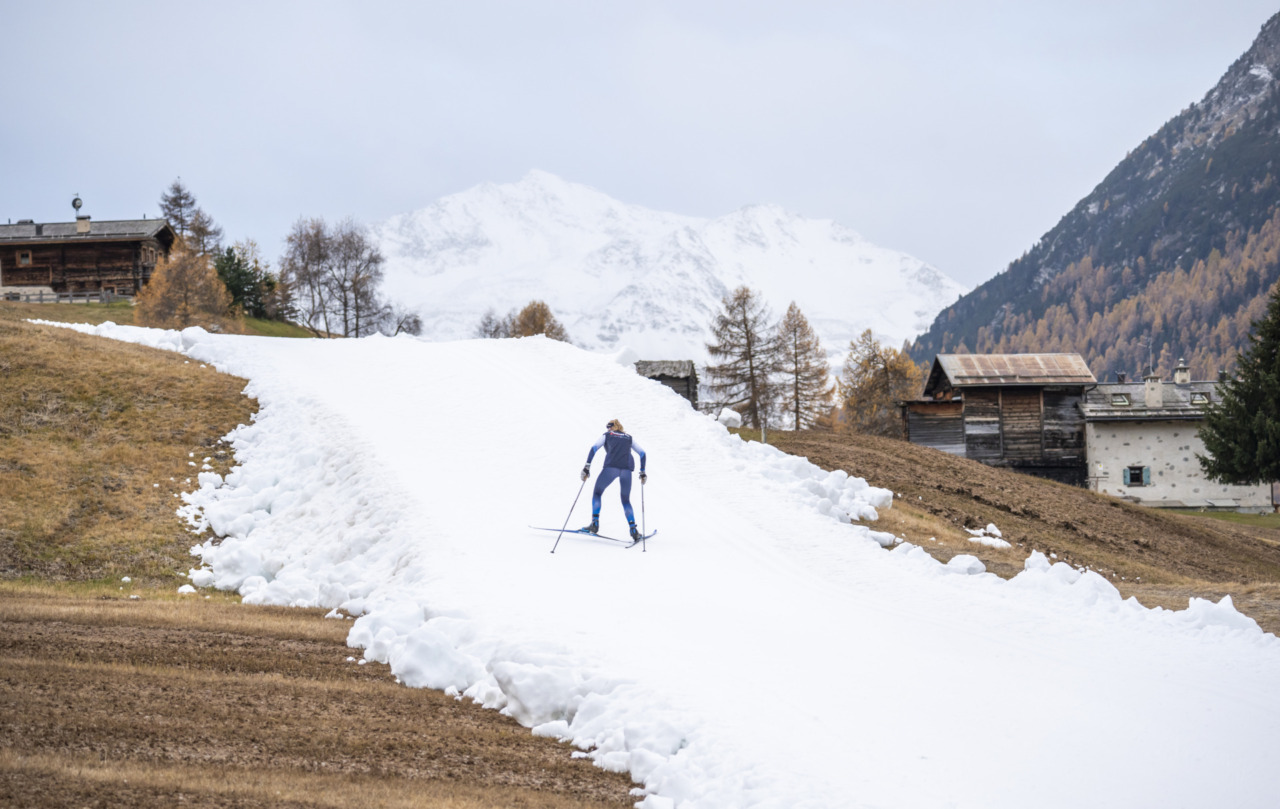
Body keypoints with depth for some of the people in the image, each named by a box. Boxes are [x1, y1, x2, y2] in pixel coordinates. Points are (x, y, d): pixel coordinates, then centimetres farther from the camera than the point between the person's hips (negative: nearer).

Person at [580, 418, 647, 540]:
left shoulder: (606, 435, 21)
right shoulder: (629, 438, 29)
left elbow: (594, 448, 5)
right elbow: (642, 453, 22)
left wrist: (587, 466, 1)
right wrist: (642, 472, 25)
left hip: (611, 467, -3)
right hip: (627, 469, 3)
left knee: (596, 493, 17)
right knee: (626, 500, 17)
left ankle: (595, 523, 1)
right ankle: (633, 530, 1)